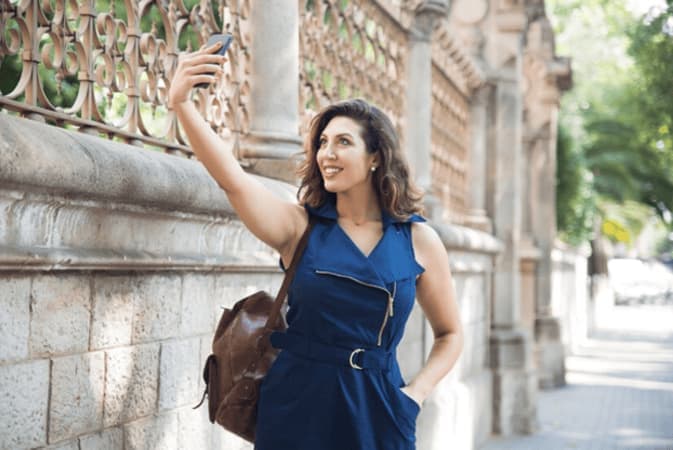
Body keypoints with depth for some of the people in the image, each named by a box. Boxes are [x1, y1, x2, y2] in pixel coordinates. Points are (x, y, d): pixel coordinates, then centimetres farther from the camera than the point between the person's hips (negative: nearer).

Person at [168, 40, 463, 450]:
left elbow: (450, 333, 11)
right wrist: (182, 104, -34)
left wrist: (415, 394, -3)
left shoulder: (418, 239, 0)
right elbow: (233, 180, -21)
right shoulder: (300, 226, -3)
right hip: (298, 405, 0)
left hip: (377, 409, 1)